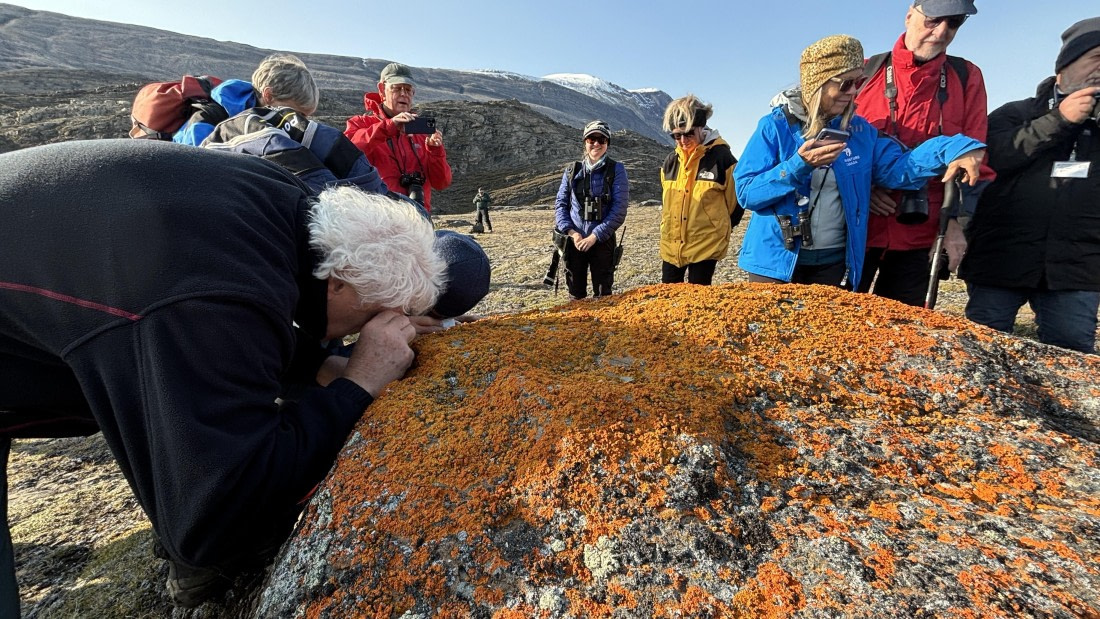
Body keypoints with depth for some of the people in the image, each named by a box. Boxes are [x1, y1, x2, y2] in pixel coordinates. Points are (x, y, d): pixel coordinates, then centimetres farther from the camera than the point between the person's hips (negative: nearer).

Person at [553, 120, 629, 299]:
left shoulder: (616, 170, 0)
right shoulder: (572, 170, 8)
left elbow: (619, 209, -8)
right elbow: (560, 204, 6)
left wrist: (595, 236, -15)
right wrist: (571, 232, -9)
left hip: (602, 241, -2)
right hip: (574, 241, 2)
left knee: (603, 296, 4)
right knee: (576, 294, 11)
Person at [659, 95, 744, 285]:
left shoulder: (721, 157, -9)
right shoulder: (671, 161, 7)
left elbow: (736, 201, -1)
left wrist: (721, 229, 9)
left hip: (706, 245, -5)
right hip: (671, 245, 5)